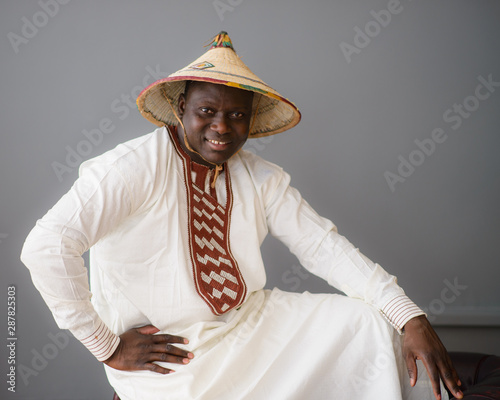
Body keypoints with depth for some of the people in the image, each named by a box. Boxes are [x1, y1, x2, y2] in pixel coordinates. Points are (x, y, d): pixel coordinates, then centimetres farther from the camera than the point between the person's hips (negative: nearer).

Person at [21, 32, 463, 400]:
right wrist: (106, 346, -19)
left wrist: (411, 318, -15)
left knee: (371, 323, -4)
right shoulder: (138, 167, -17)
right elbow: (46, 247, -25)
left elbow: (323, 245, -3)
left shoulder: (261, 180, 3)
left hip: (250, 321, 6)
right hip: (168, 353, -6)